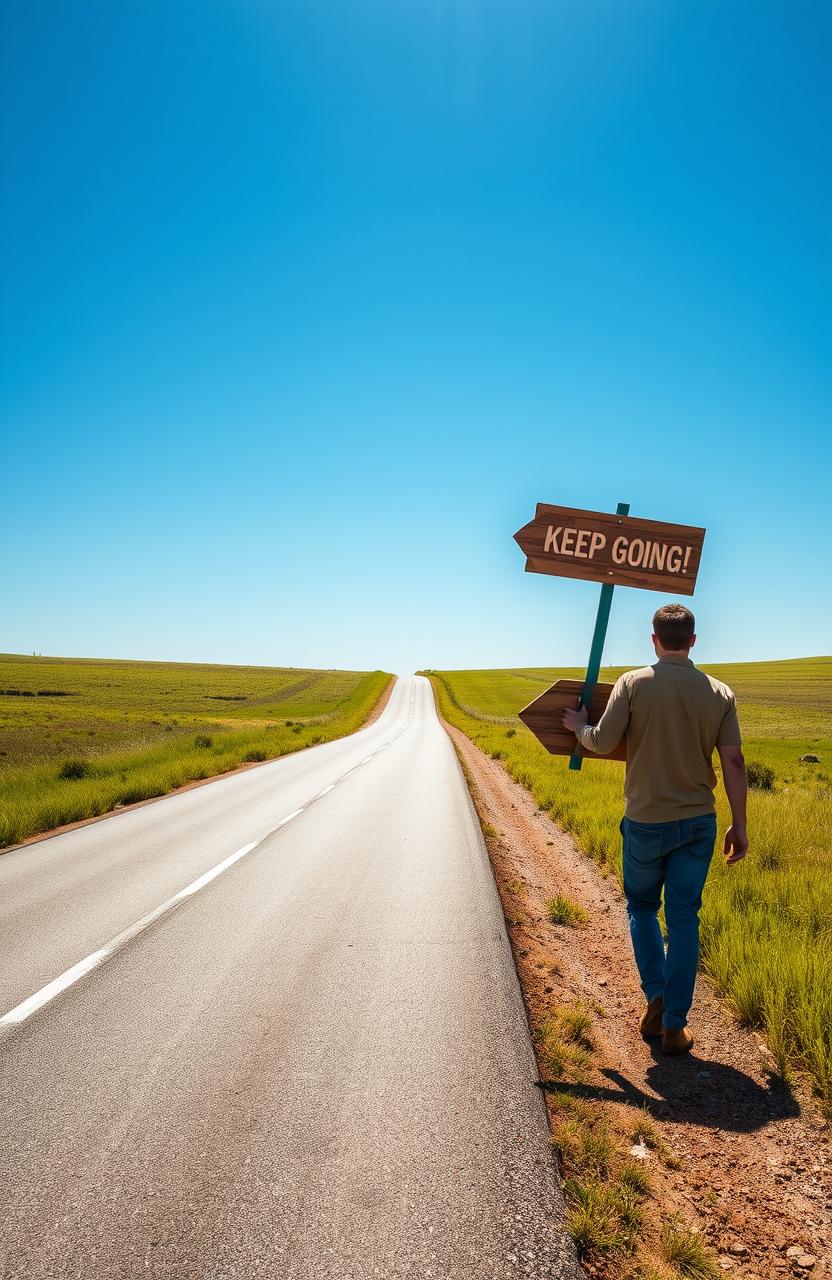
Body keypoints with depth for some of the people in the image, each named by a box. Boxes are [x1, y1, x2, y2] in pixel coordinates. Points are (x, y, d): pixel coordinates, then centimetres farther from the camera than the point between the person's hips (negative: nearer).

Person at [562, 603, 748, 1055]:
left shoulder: (633, 683, -10)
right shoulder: (719, 692, -1)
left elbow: (602, 743, -11)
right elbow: (734, 763, -1)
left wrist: (579, 726, 11)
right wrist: (739, 826, 6)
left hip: (646, 822, -2)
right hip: (698, 822, 2)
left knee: (641, 907, 21)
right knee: (683, 920, 11)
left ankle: (656, 997, 10)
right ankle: (674, 1025, 15)